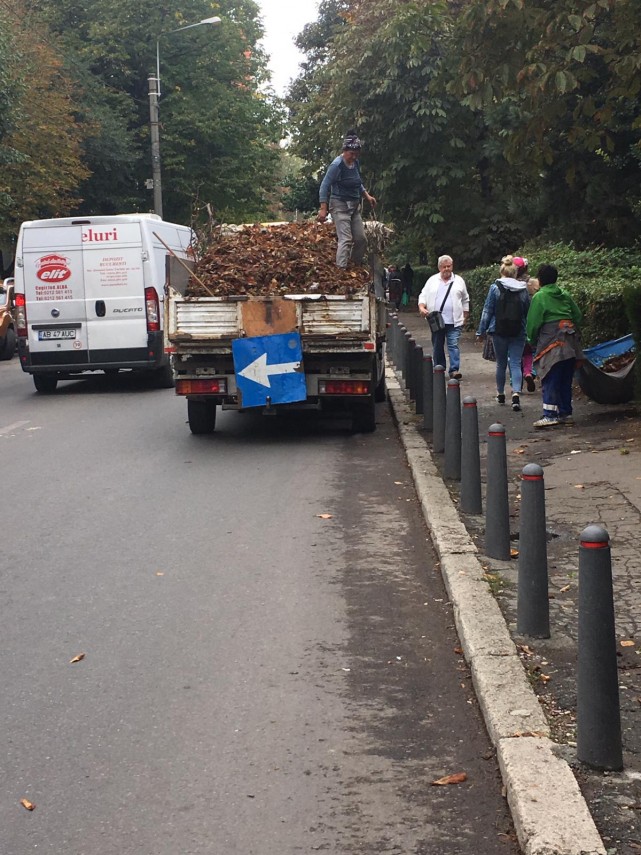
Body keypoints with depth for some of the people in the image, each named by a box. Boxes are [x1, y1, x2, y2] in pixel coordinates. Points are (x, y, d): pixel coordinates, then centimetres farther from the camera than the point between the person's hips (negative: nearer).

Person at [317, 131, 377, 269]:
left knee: (361, 239, 7)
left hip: (354, 206, 8)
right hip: (340, 206, -8)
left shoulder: (356, 162, 5)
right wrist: (323, 209, -22)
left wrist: (367, 196, 8)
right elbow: (325, 186, -17)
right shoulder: (337, 165, -17)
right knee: (346, 239, -17)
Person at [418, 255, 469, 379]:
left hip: (454, 321, -2)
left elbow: (465, 300, 15)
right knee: (437, 347, 7)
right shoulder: (432, 280, 10)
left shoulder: (459, 281, 9)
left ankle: (454, 370, -12)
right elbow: (423, 295, 10)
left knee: (453, 345, -10)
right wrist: (421, 307, -10)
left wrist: (465, 316, 12)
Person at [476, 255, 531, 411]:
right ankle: (516, 394, -21)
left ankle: (500, 394, 27)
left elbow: (487, 311, -4)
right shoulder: (523, 289, 2)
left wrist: (481, 331, 2)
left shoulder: (495, 288, -6)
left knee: (501, 363, 14)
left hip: (499, 332, -1)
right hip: (518, 333, 1)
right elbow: (528, 312, 8)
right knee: (516, 363, -2)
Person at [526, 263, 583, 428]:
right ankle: (566, 413, 15)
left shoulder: (539, 297, -5)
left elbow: (533, 323, -7)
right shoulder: (565, 296, 13)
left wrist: (532, 341, 7)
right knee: (565, 380, 12)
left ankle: (550, 415, -11)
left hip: (551, 342, -6)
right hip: (570, 343, 6)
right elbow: (578, 317, 14)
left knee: (550, 380, -6)